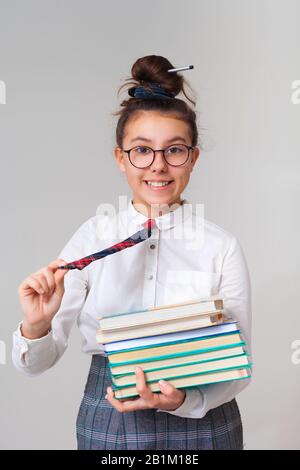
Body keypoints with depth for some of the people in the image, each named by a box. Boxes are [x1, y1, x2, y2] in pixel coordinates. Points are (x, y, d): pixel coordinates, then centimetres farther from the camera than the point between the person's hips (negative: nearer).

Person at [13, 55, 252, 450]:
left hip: (202, 426, -1)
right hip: (108, 427, 1)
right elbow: (36, 364, -2)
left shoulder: (222, 247, -8)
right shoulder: (93, 236, -5)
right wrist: (36, 325, -22)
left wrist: (182, 400, -21)